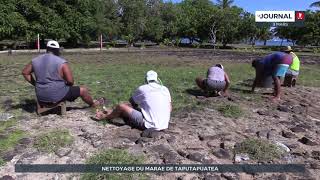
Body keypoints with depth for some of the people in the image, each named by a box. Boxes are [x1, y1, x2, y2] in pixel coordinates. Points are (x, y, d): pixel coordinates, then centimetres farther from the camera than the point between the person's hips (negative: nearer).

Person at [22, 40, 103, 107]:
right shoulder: (62, 62, -15)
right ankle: (93, 103, 35)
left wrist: (34, 84, 18)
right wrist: (66, 85, 5)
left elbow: (25, 72, 13)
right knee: (83, 90, 14)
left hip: (41, 97, 6)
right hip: (57, 96, -5)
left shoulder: (35, 60, 2)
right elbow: (70, 81, -17)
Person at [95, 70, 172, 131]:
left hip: (149, 125, -6)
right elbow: (170, 108, 9)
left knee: (121, 107, 6)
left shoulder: (142, 89, -2)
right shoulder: (165, 89, 8)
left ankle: (105, 116, 35)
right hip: (164, 125, 6)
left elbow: (131, 102, 16)